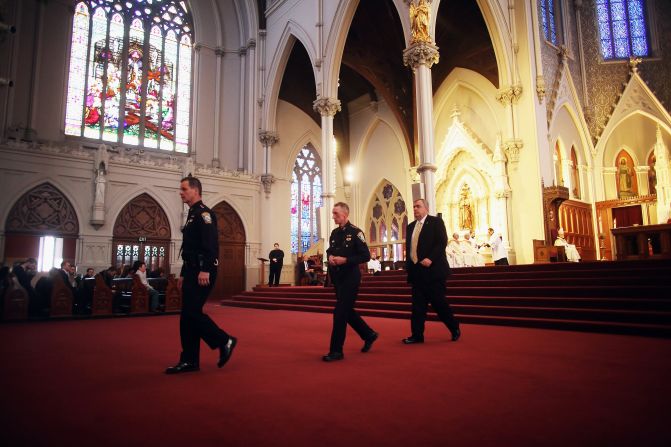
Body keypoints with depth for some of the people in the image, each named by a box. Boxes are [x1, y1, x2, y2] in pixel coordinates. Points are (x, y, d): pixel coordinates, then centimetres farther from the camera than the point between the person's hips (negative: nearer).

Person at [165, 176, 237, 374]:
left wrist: (205, 270, -28)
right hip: (192, 272, 10)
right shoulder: (192, 215, 21)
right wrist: (184, 274, 22)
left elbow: (211, 244, -21)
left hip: (202, 273, -10)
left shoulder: (203, 213, -9)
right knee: (187, 315, 8)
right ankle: (189, 361, 14)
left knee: (191, 312, -12)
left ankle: (225, 341, 2)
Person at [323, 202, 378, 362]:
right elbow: (330, 250, 22)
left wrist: (346, 260, -22)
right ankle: (369, 335, 34)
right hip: (337, 277, 8)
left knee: (340, 312, -7)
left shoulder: (355, 232, -11)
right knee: (347, 311, 15)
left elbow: (365, 256, -13)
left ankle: (336, 351, 3)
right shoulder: (334, 233, 10)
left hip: (350, 277, -8)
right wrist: (330, 257, -1)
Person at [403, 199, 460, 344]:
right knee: (418, 304, 4)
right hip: (416, 270, 6)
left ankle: (455, 328, 20)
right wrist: (408, 266, 10)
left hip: (433, 269, -6)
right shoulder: (411, 226, 17)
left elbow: (442, 242, -13)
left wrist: (430, 259, -23)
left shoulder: (436, 221, -2)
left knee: (438, 302, -1)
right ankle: (417, 335, 9)